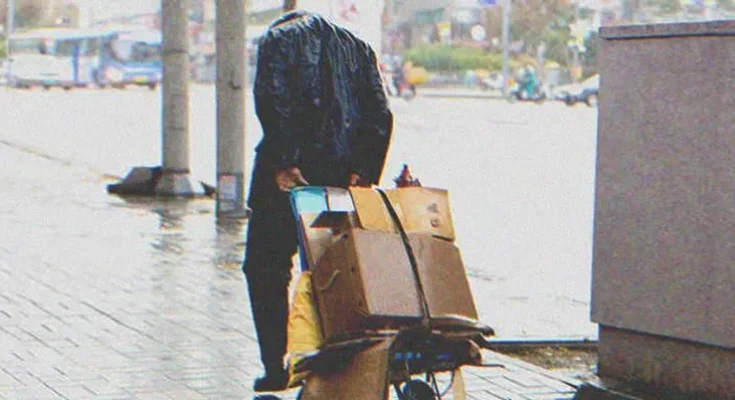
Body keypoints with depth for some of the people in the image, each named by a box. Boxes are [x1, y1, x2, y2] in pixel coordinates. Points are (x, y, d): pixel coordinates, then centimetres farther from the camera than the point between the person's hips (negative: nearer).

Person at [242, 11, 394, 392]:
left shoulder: (278, 37, 5)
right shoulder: (357, 46, 18)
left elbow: (272, 102, -13)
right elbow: (380, 114, 5)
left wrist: (281, 164, -16)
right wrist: (362, 173, 1)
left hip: (289, 175, -4)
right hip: (342, 179, 4)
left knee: (265, 269, 7)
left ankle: (276, 368, 3)